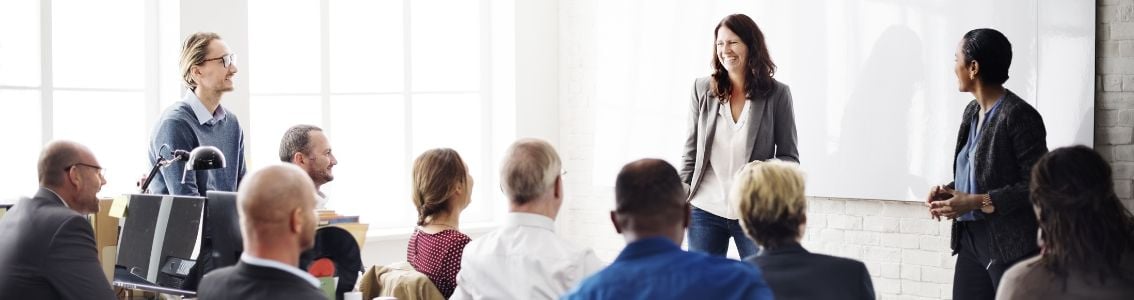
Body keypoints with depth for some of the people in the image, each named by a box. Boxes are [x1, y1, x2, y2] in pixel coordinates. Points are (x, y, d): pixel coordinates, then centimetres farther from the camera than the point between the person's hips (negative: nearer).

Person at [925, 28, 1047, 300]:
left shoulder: (1019, 116, -15)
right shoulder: (972, 112, 12)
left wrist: (976, 202, -20)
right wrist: (950, 191, 1)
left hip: (1011, 246, -8)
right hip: (971, 240, 8)